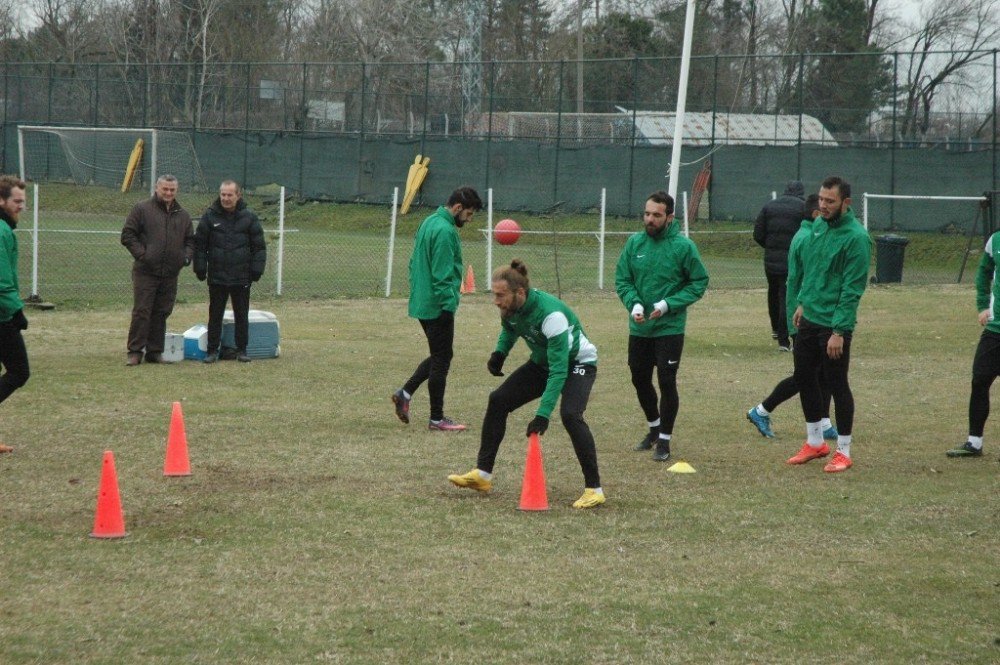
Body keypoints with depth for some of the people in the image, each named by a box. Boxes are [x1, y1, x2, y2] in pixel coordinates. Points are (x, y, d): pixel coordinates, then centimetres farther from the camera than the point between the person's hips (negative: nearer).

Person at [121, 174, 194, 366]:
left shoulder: (183, 215, 15)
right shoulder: (142, 209, 1)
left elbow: (190, 240, 23)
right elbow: (128, 235, -2)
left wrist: (187, 256, 3)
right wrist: (141, 254, -12)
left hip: (170, 274, 4)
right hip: (145, 272, -4)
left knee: (161, 314, 7)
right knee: (141, 312, -6)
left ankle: (155, 351, 14)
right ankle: (135, 352, -3)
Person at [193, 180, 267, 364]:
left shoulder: (249, 217, 1)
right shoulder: (210, 216, 1)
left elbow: (259, 246, 4)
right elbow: (200, 244, 5)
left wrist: (257, 269, -3)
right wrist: (200, 268, 0)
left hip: (242, 278, 0)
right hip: (217, 277, 0)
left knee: (241, 315, 6)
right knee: (215, 315, 5)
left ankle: (241, 350, 15)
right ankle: (212, 351, 10)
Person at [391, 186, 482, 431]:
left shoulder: (429, 222, 12)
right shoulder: (445, 231, -19)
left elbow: (415, 263, 19)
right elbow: (443, 275, -22)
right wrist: (448, 305, -19)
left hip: (421, 303, 9)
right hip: (437, 307, -9)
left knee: (439, 356, 19)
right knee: (441, 359, -1)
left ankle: (405, 393, 14)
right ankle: (437, 419, 5)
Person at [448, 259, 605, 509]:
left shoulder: (550, 314, -38)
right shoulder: (510, 308, -15)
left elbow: (559, 369, -39)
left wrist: (543, 414, -43)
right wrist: (500, 352, -7)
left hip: (578, 362, -8)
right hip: (542, 361, 8)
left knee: (570, 414, -31)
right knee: (498, 401, -1)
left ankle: (594, 489, -22)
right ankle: (482, 475, 9)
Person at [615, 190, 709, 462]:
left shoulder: (683, 246, -11)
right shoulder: (635, 243, -1)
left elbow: (699, 282, -6)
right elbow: (622, 280, 4)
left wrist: (668, 304, -17)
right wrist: (633, 304, -16)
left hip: (669, 328, -4)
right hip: (639, 328, 4)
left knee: (666, 382, -4)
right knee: (640, 380, 14)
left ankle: (664, 439, 10)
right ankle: (654, 427, 37)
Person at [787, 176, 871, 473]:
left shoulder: (856, 237, -18)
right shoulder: (818, 225, 6)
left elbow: (852, 289, -19)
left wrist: (839, 331, -20)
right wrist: (802, 302, 16)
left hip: (834, 325, -8)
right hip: (808, 318, 8)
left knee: (837, 385, 1)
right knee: (804, 379, 14)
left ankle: (843, 452, 13)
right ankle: (815, 443, 30)